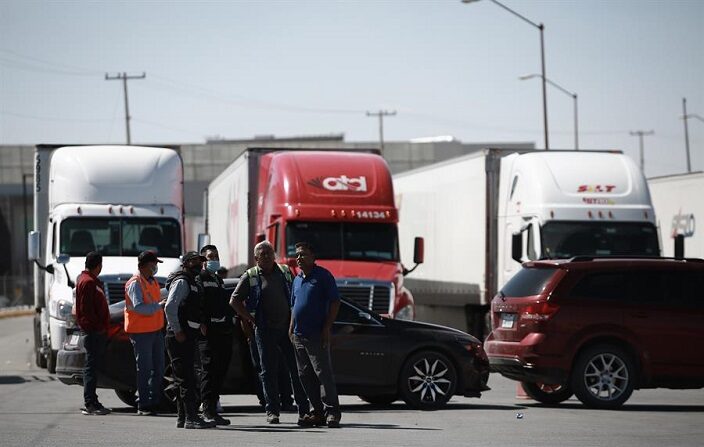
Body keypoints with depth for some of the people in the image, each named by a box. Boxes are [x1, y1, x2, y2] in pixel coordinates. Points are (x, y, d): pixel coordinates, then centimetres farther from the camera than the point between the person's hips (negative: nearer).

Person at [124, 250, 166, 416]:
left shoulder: (153, 282, 15)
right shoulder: (135, 283, -12)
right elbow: (138, 307, -24)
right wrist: (158, 305, -24)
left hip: (156, 329, 9)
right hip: (141, 332, -9)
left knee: (159, 367, 11)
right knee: (144, 369, -5)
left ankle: (154, 402, 18)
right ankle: (143, 406, -1)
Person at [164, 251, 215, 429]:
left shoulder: (193, 283, 22)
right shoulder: (181, 282, -10)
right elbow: (170, 307, -22)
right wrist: (177, 331, -22)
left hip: (188, 337, 10)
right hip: (179, 338, -10)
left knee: (183, 379, 12)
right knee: (186, 379, -13)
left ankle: (182, 418, 16)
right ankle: (191, 418, -17)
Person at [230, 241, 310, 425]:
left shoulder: (286, 272, 9)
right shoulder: (250, 277, 2)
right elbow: (234, 301, 3)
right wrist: (251, 319, -2)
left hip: (287, 328, 2)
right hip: (265, 331, -2)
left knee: (296, 369, 0)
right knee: (269, 371, 1)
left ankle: (303, 410, 4)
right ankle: (272, 411, 6)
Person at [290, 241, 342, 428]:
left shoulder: (323, 276, -4)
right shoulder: (297, 279, 18)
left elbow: (335, 302, -8)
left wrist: (327, 327, -14)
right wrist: (292, 328, 15)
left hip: (317, 335, -8)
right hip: (299, 335, 8)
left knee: (323, 373, -10)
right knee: (305, 375, 7)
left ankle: (332, 411, -8)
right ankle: (318, 412, 12)